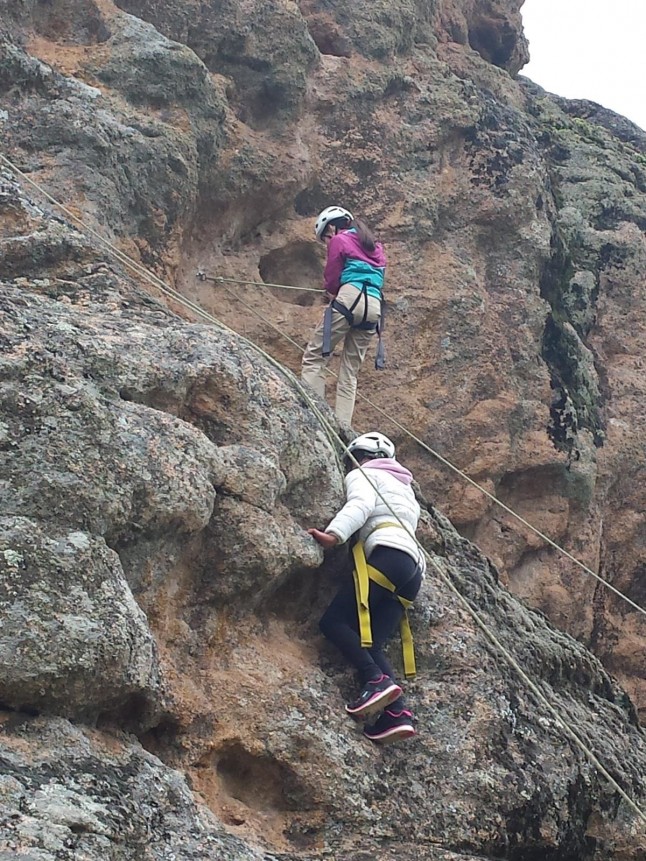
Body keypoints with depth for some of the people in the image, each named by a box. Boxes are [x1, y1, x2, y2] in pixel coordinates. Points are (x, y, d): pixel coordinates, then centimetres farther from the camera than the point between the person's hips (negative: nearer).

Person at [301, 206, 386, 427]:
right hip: (374, 307, 6)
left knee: (314, 358, -4)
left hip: (350, 299, -6)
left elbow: (332, 278, 6)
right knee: (350, 371, 6)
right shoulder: (376, 247, 28)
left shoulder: (339, 241, 8)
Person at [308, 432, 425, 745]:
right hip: (414, 566, 8)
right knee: (369, 643, 0)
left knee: (333, 621, -10)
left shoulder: (362, 474, 12)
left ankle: (376, 680, -27)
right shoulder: (403, 487, 41)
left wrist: (334, 534, -23)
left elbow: (361, 504, -8)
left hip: (388, 553, -8)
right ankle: (397, 713, -17)